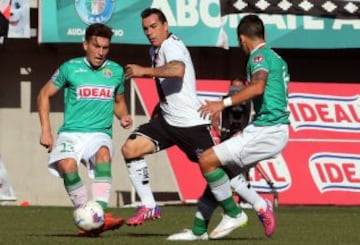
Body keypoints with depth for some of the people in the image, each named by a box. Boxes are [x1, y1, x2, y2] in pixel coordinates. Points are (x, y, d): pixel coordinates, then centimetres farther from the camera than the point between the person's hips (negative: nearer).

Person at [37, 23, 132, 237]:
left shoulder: (116, 71, 10)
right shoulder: (70, 68, 2)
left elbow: (119, 102, 27)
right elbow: (44, 95, 11)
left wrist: (124, 117, 4)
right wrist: (46, 131, 3)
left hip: (100, 134, 1)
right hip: (71, 133, -1)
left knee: (104, 154, -35)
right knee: (67, 165, -33)